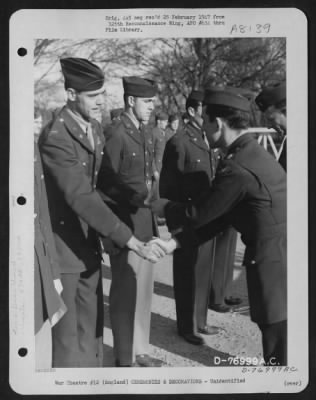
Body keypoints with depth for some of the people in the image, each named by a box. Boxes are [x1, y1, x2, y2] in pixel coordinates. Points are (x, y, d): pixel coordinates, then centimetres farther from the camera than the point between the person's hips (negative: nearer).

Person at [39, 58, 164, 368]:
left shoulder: (95, 128, 5)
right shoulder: (55, 137, -23)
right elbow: (80, 197, -30)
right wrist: (128, 240, -33)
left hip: (88, 239, 8)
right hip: (61, 240, -8)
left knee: (92, 323, 17)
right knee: (65, 328, 4)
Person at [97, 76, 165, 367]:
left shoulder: (146, 133, 11)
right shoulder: (115, 135, -15)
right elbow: (104, 184, -15)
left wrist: (152, 189, 3)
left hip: (146, 222, 8)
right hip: (124, 224, -8)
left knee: (144, 288, 16)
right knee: (125, 291, 4)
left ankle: (141, 350, 33)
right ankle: (124, 358, 20)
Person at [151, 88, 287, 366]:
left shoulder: (237, 169, -22)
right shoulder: (253, 153, 10)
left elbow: (198, 214, -10)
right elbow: (220, 216, 11)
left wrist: (156, 206, 7)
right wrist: (174, 243, 8)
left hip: (274, 264, -9)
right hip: (279, 257, 9)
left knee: (279, 353, 5)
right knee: (277, 344, 22)